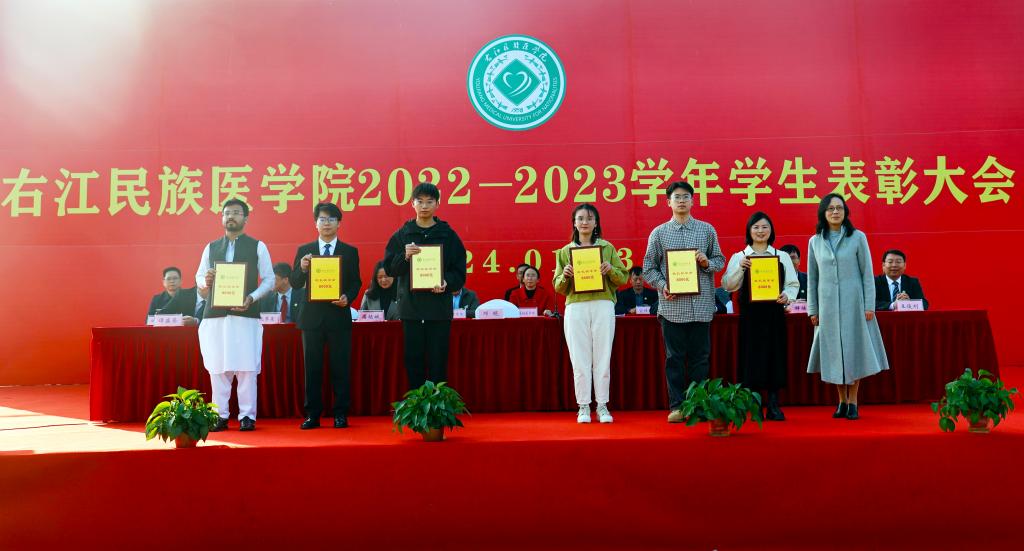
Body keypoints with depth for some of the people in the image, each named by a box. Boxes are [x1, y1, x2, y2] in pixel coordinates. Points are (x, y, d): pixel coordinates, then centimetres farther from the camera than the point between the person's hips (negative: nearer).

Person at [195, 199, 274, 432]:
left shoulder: (258, 246, 6)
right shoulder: (211, 248, 15)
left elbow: (269, 279, 4)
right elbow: (199, 277, 17)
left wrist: (252, 297, -11)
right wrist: (206, 280, -6)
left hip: (246, 314, -3)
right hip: (215, 315, 3)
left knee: (246, 367, -4)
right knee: (217, 367, 3)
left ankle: (247, 416, 4)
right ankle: (220, 415, 11)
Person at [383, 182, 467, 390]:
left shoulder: (448, 235, 5)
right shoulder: (402, 235, 7)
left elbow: (459, 272, 3)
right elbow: (389, 269, 3)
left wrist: (447, 283, -17)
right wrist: (404, 256, -15)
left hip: (440, 307, -1)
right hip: (410, 305, 1)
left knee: (438, 361, 1)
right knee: (413, 360, 4)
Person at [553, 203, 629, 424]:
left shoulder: (607, 248, 12)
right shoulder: (565, 251, 13)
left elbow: (622, 279, 9)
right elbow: (558, 288, 12)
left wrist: (611, 269, -10)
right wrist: (565, 276, -8)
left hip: (603, 305, 0)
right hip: (575, 308, 0)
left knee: (602, 358, 1)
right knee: (580, 359, -1)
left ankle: (602, 406, 9)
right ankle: (583, 407, 7)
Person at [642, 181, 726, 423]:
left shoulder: (707, 230, 9)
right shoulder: (659, 233, 6)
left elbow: (720, 260, 13)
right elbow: (649, 267, 5)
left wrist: (707, 262, -8)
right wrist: (662, 285, -11)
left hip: (701, 304, 1)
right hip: (672, 305, -1)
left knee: (700, 357, 5)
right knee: (675, 357, 3)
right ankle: (677, 406, 9)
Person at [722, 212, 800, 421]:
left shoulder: (782, 256, 10)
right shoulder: (739, 257, 5)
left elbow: (793, 284, 8)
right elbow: (728, 286, -1)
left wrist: (787, 295, -12)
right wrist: (740, 268, -16)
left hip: (774, 313, 2)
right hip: (750, 314, -1)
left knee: (775, 356, 2)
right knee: (752, 356, -1)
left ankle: (773, 405, 10)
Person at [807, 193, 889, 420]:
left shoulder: (858, 237, 0)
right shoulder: (815, 242, 6)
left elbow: (867, 273, -1)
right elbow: (812, 278, 8)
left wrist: (869, 305, -6)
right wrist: (812, 309, 4)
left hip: (853, 302, -2)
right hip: (828, 304, 2)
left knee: (854, 350, 0)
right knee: (834, 352, 5)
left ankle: (853, 402, 9)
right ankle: (842, 401, 16)